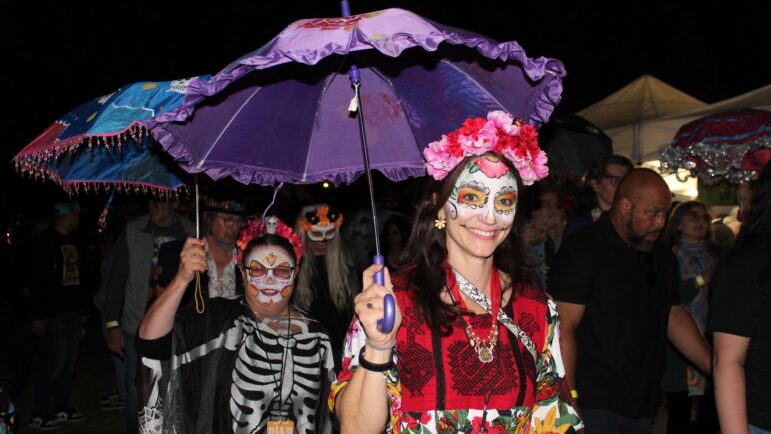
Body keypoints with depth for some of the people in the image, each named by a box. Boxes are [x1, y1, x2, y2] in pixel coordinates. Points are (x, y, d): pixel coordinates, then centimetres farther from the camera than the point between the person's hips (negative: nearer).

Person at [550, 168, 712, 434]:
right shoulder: (582, 250, -11)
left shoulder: (662, 257, 13)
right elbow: (563, 327, -15)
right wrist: (568, 403, -20)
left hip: (642, 408, 7)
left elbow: (675, 318, 19)